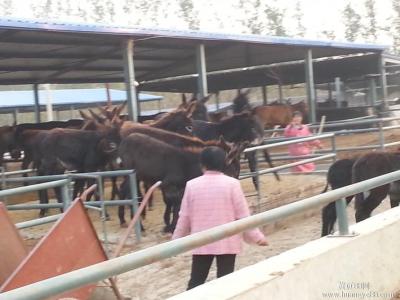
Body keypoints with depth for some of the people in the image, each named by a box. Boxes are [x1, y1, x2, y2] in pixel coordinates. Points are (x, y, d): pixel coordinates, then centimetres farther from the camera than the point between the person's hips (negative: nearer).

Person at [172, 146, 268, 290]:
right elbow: (243, 214, -5)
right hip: (227, 242, -1)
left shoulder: (192, 185, -3)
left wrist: (177, 239, 16)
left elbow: (184, 217, 3)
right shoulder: (232, 184, -8)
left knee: (196, 281, 10)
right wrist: (256, 236, 5)